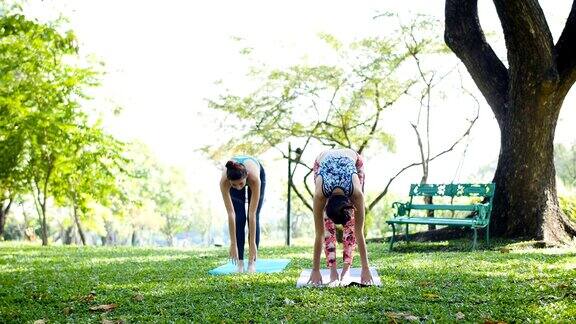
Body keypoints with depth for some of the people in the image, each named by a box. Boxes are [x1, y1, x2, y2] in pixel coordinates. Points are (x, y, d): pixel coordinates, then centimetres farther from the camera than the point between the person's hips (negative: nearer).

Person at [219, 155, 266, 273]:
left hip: (259, 173, -1)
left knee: (254, 218, -9)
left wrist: (253, 243, -38)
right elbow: (231, 214, -37)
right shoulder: (224, 180, -41)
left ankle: (251, 262, -3)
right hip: (234, 178, 1)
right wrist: (233, 243, -36)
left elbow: (252, 215, -41)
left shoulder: (254, 178, -45)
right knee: (239, 219, -10)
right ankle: (240, 262, -4)